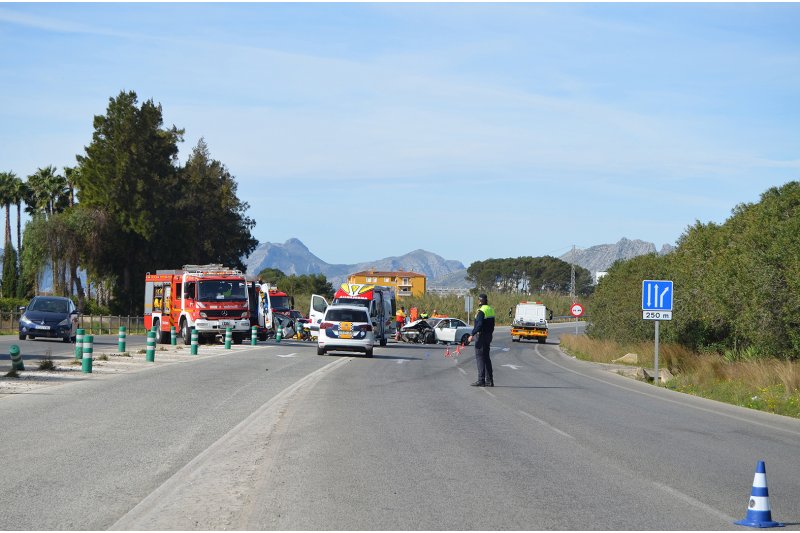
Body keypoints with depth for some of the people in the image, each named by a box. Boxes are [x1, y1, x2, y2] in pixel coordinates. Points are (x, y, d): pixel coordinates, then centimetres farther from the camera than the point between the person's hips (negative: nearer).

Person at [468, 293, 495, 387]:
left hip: (481, 336, -9)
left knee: (479, 357, -6)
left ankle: (481, 380, -9)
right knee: (486, 357, 14)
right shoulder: (491, 310, 12)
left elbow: (479, 325, -24)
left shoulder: (481, 311, -16)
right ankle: (489, 380, 14)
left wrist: (472, 335, -23)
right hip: (489, 335, 9)